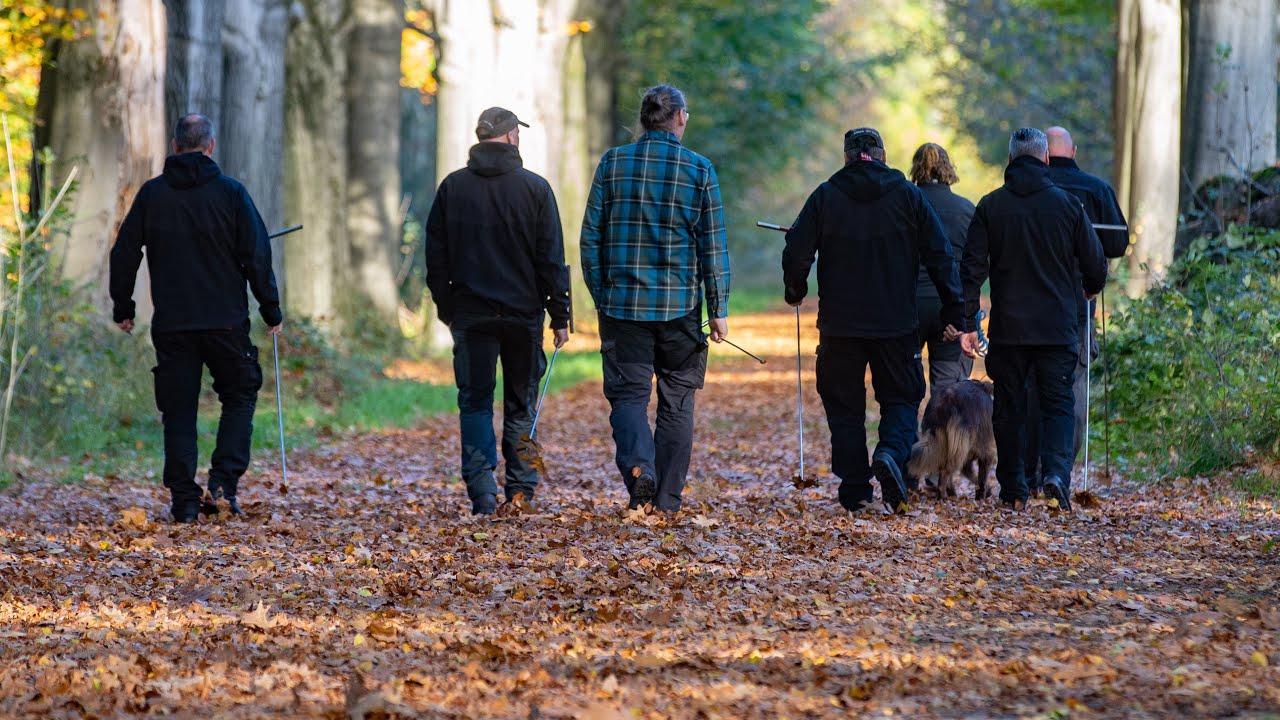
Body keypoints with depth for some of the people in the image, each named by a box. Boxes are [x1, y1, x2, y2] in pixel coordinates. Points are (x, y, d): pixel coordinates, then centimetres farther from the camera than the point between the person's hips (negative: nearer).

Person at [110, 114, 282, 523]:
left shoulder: (151, 194, 2)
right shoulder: (230, 193, -3)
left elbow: (124, 254, 6)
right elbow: (257, 256, -4)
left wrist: (123, 308, 17)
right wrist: (271, 310, 5)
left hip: (171, 324, 2)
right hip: (225, 321, -2)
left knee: (178, 409, 6)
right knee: (240, 395, 13)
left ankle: (185, 502, 2)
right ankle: (224, 482, -3)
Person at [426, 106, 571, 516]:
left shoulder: (452, 187, 2)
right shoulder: (535, 189, -4)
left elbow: (436, 256, 6)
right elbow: (552, 258, -3)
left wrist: (446, 309, 15)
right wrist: (560, 315, 2)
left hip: (470, 313, 1)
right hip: (523, 313, -1)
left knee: (475, 404, 4)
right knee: (522, 404, 10)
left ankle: (482, 494, -6)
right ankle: (521, 490, 9)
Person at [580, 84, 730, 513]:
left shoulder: (613, 164, 1)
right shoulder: (699, 169, -2)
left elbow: (590, 238, 3)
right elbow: (713, 247, -1)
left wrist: (601, 297, 12)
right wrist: (718, 310, 4)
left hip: (622, 304, 0)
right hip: (680, 307, 0)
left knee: (627, 393, 5)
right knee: (677, 401, 9)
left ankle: (637, 464, -23)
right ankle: (667, 500, 10)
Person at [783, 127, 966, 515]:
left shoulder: (825, 196, 1)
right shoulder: (908, 195, 2)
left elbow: (796, 253, -1)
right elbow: (941, 257, -2)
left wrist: (795, 291, 19)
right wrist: (954, 311, 2)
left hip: (840, 323, 0)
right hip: (897, 323, 0)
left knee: (844, 405, 9)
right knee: (901, 397, 10)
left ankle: (855, 490, 5)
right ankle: (891, 453, -18)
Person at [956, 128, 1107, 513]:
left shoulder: (990, 206, 1)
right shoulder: (1067, 204, 0)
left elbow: (972, 267, -2)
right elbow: (1095, 262, 6)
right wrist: (1090, 289, 28)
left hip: (1007, 327, 1)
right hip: (1057, 327, -1)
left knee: (1009, 407, 9)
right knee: (1058, 402, 3)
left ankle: (1013, 491, 11)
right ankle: (1056, 471, -20)